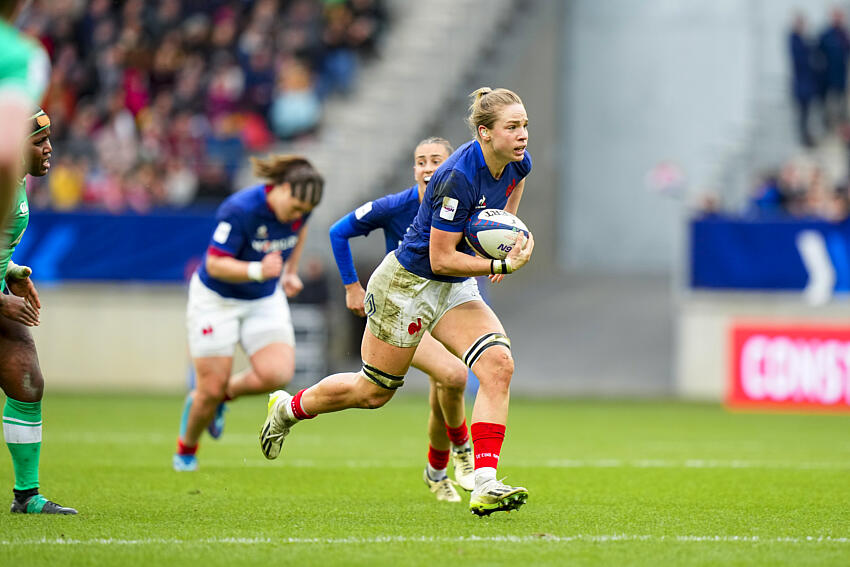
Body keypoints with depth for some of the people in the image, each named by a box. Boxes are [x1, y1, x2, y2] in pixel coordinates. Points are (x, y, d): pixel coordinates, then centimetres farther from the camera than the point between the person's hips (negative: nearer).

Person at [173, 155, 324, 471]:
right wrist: (258, 270, -40)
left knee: (277, 374, -18)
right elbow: (215, 264, -27)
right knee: (211, 390, -4)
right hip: (217, 299, -5)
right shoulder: (240, 210, -29)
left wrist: (290, 272, 13)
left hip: (265, 300, 5)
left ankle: (227, 392, 14)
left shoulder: (299, 208, -11)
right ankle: (186, 449, 26)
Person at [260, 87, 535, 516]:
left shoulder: (518, 164, -7)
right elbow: (442, 259, -25)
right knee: (373, 391, 9)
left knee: (498, 364, -19)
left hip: (454, 289, 7)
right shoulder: (459, 178, -31)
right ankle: (287, 408, 38)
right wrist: (502, 265, -29)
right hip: (406, 283, -7)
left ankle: (484, 485, -22)